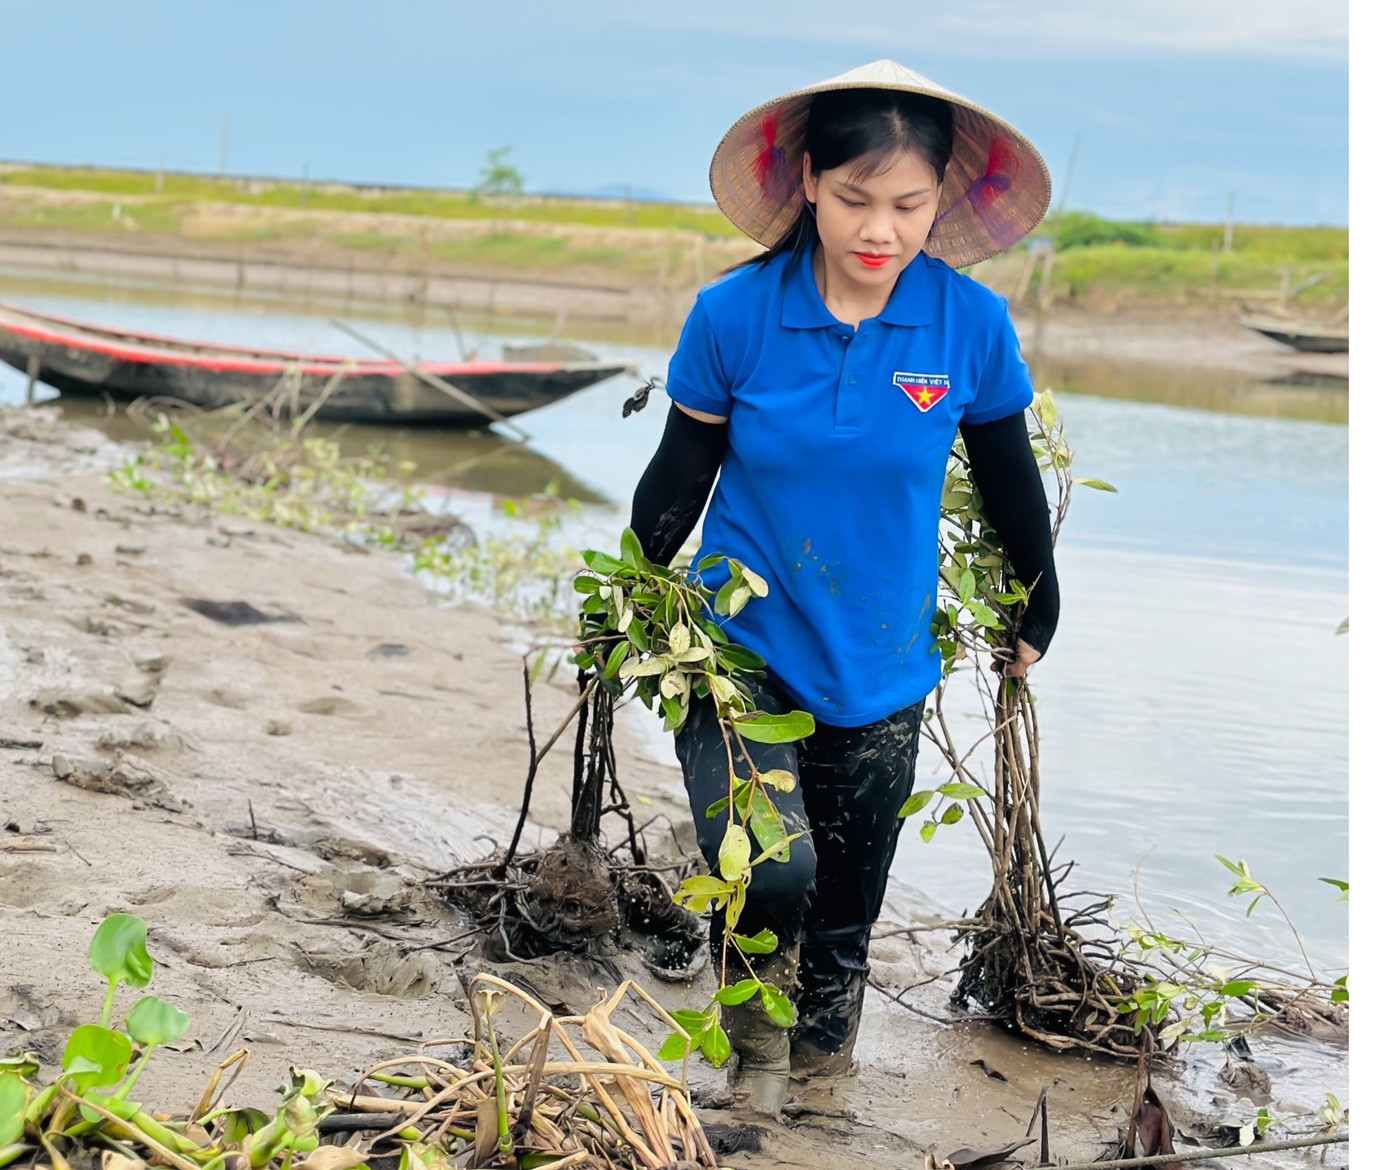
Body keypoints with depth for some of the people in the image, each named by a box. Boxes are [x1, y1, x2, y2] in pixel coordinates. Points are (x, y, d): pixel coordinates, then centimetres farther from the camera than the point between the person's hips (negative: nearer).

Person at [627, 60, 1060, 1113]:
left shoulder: (971, 325, -9)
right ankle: (756, 1030, 9)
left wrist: (1038, 616, 18)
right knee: (768, 874, -25)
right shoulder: (734, 316, -12)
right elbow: (679, 477, 1)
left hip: (880, 676, 2)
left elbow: (1008, 480, 7)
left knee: (843, 925, 14)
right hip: (741, 647, -2)